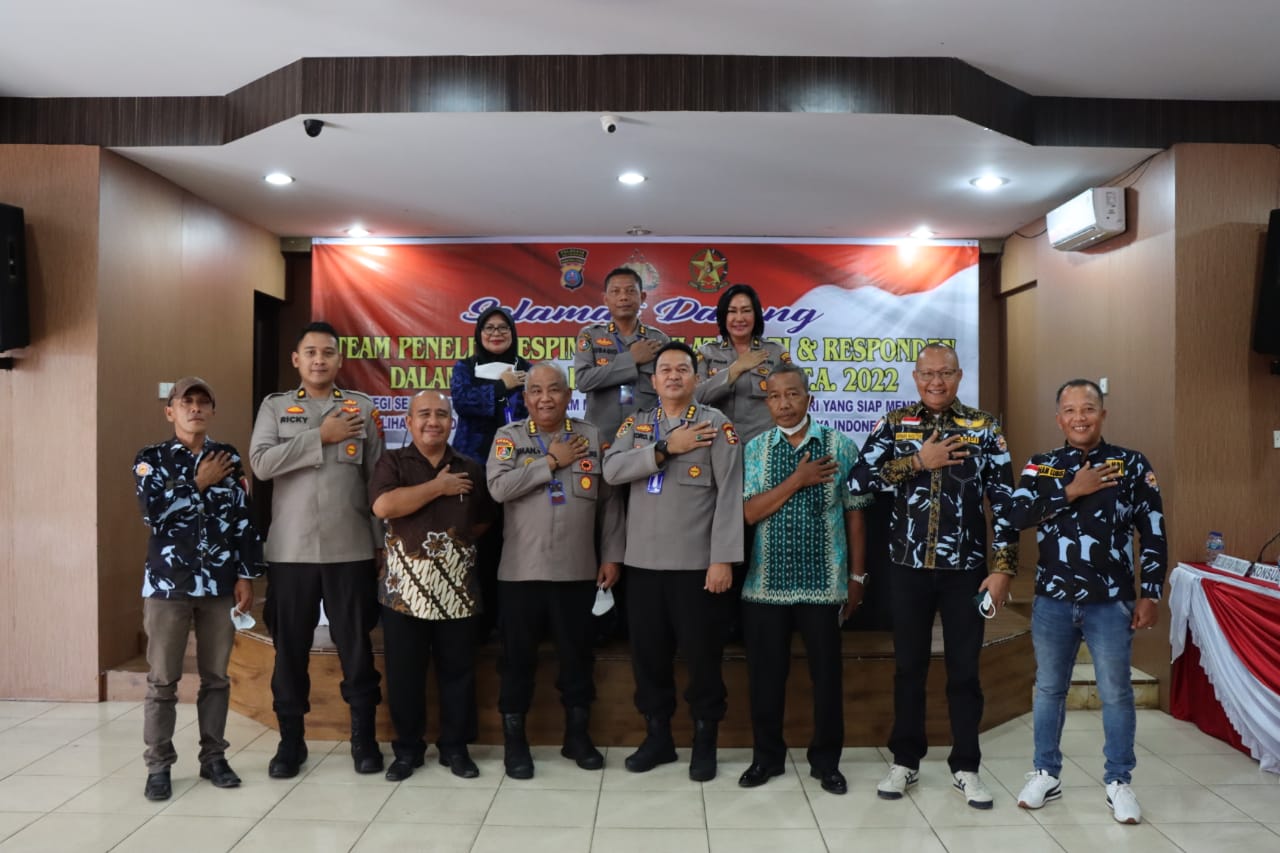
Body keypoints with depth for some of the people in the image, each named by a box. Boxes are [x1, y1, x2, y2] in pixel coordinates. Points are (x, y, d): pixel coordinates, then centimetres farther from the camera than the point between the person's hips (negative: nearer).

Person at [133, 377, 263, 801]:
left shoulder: (230, 459, 7)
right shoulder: (151, 458, 3)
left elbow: (244, 520, 5)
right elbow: (153, 510, -15)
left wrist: (246, 575, 0)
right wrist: (199, 483, -9)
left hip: (219, 584, 2)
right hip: (168, 583, -2)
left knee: (216, 676, 9)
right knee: (162, 680, 5)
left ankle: (214, 757, 21)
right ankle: (159, 766, 17)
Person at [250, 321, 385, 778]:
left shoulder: (362, 406, 5)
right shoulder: (275, 406, 7)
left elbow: (378, 474, 3)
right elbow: (261, 462, -9)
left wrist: (382, 538, 0)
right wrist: (321, 436, -12)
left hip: (351, 548, 0)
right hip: (290, 549, 1)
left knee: (356, 644, 7)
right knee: (290, 646, 9)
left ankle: (364, 736, 20)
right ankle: (291, 738, 25)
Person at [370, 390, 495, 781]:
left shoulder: (471, 468, 8)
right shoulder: (393, 462, 1)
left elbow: (483, 521, 18)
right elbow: (383, 506, -17)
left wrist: (459, 539, 5)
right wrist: (438, 487, -12)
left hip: (457, 589, 2)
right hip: (404, 589, -2)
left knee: (458, 672, 8)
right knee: (404, 673, 8)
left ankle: (455, 747, 24)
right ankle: (408, 748, 24)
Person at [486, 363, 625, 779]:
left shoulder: (591, 437, 5)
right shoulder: (508, 436, 2)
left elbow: (610, 501, 5)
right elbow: (499, 487, -15)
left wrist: (612, 556, 1)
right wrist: (552, 462, -12)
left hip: (578, 570, 1)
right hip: (522, 570, -1)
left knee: (577, 655, 12)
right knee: (518, 657, 8)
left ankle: (577, 734, 29)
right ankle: (514, 740, 24)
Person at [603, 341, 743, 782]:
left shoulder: (716, 424, -2)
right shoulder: (635, 425, 12)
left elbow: (730, 494, -9)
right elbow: (612, 471, -6)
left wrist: (723, 559, -15)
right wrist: (667, 448, -14)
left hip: (697, 562, -4)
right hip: (642, 562, 4)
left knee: (702, 653, 5)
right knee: (648, 652, 12)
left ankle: (705, 740, 24)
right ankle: (657, 736, 29)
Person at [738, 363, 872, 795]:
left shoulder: (841, 446, 0)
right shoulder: (754, 449, 2)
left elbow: (854, 515, 4)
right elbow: (748, 513, -8)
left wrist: (857, 576, 4)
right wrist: (798, 480, -15)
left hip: (824, 583, 0)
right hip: (766, 584, 1)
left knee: (827, 675, 8)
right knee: (766, 674, 9)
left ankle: (826, 761, 26)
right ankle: (767, 756, 27)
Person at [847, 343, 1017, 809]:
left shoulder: (984, 427, 1)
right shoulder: (894, 424, 2)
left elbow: (1004, 501, -1)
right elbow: (858, 479, -10)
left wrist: (1003, 567, -7)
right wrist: (918, 462, -15)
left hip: (966, 569, 0)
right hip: (909, 566, 1)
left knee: (964, 669, 8)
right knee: (909, 666, 11)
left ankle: (965, 767, 22)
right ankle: (905, 761, 24)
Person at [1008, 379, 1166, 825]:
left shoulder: (1132, 465, 0)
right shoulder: (1041, 466, 3)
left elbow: (1153, 534, 0)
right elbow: (1018, 515, -12)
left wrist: (1150, 595, -4)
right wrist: (1071, 491, -16)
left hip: (1111, 602, -1)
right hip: (1052, 600, 2)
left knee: (1116, 693, 7)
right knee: (1049, 689, 13)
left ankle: (1119, 783, 24)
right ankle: (1046, 775, 27)